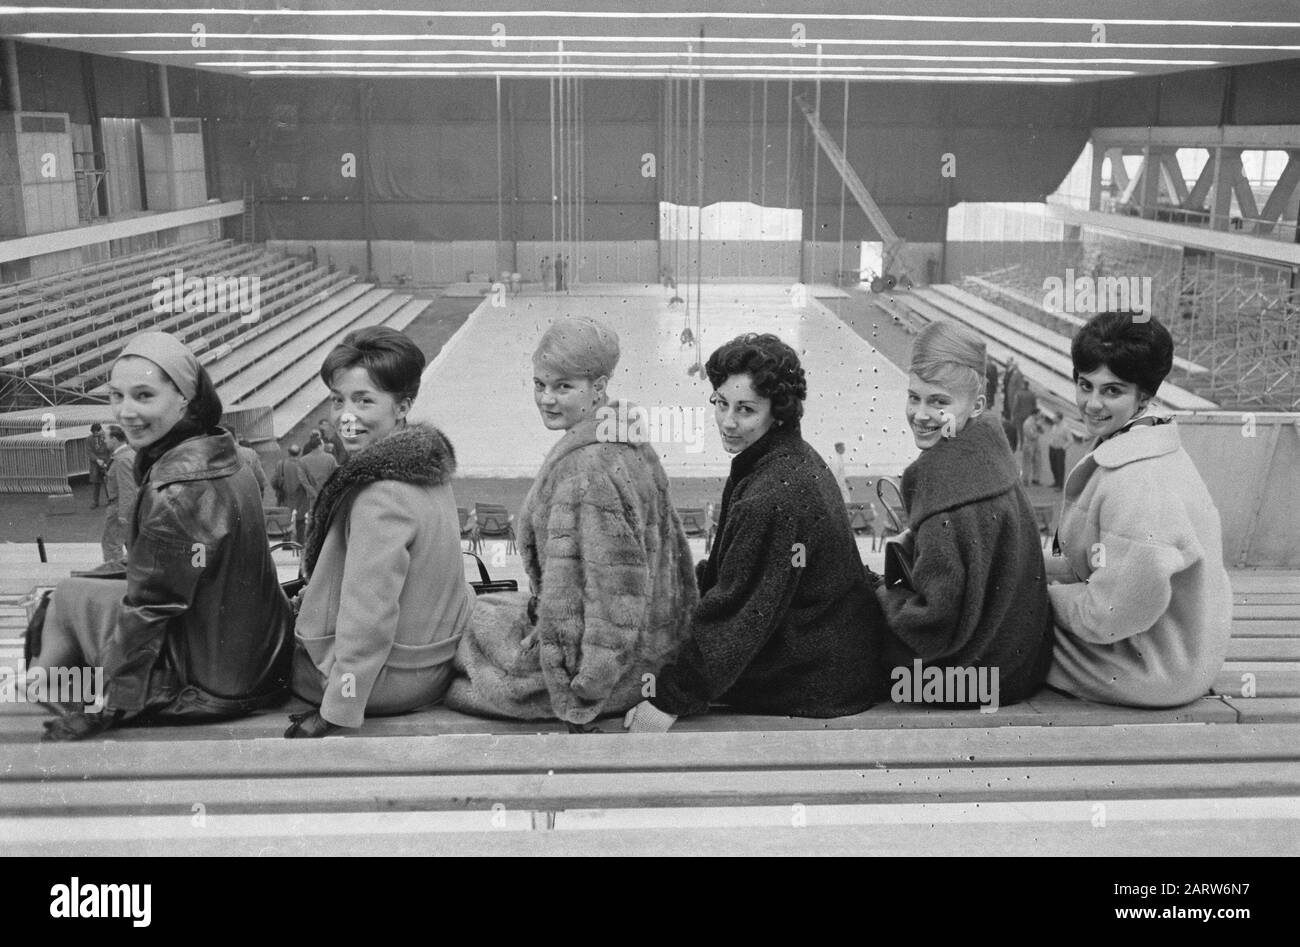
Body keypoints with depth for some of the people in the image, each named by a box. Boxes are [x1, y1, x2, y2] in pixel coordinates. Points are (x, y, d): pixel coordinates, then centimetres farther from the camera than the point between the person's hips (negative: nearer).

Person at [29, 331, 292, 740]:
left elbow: (149, 609, -19)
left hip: (210, 686, -8)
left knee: (68, 596, 7)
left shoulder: (175, 491, -25)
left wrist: (106, 709, -10)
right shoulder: (223, 458, 2)